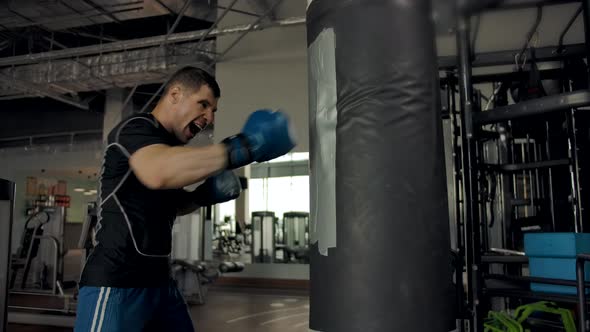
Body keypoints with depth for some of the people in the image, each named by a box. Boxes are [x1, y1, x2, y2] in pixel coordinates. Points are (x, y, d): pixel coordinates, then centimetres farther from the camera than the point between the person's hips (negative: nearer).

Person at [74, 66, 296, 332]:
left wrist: (204, 196, 6)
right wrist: (245, 145, -37)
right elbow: (158, 172, -38)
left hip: (159, 281, 9)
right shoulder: (136, 129, -13)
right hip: (115, 285, -9)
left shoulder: (169, 143, 14)